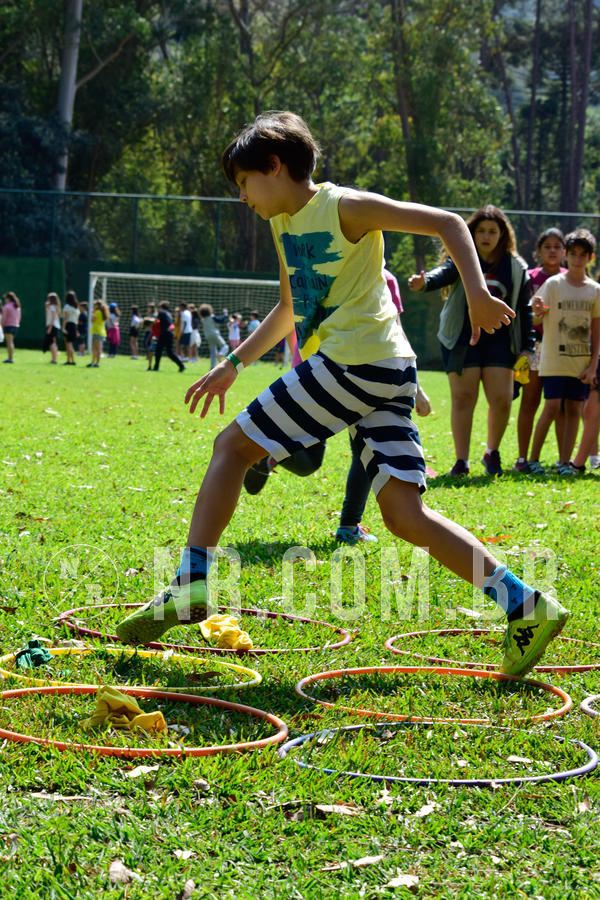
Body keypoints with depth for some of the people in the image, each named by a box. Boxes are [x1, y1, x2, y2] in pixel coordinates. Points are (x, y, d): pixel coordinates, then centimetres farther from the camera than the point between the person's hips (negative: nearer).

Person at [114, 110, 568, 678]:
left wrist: (477, 294, -17)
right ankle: (523, 605, -6)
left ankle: (190, 583, 0)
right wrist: (235, 363, 33)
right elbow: (291, 309, 35)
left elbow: (447, 223, -5)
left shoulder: (344, 207, -3)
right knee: (404, 515, 0)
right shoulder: (284, 223, 22)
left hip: (354, 361, -9)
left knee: (233, 445, -1)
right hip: (386, 375, 9)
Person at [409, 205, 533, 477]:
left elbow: (524, 309, 9)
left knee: (501, 399, -6)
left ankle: (492, 453, 17)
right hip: (463, 339, -2)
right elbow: (444, 273, -23)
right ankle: (461, 461, 2)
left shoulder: (515, 267, 6)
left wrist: (527, 348, 4)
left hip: (499, 341, 2)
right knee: (463, 397, -6)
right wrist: (424, 281, -46)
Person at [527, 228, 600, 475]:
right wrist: (538, 310, -29)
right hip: (554, 359, -3)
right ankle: (533, 458, 3)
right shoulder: (553, 284, -2)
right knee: (552, 407, -8)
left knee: (574, 409, 2)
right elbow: (536, 316, -4)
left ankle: (564, 462, 8)